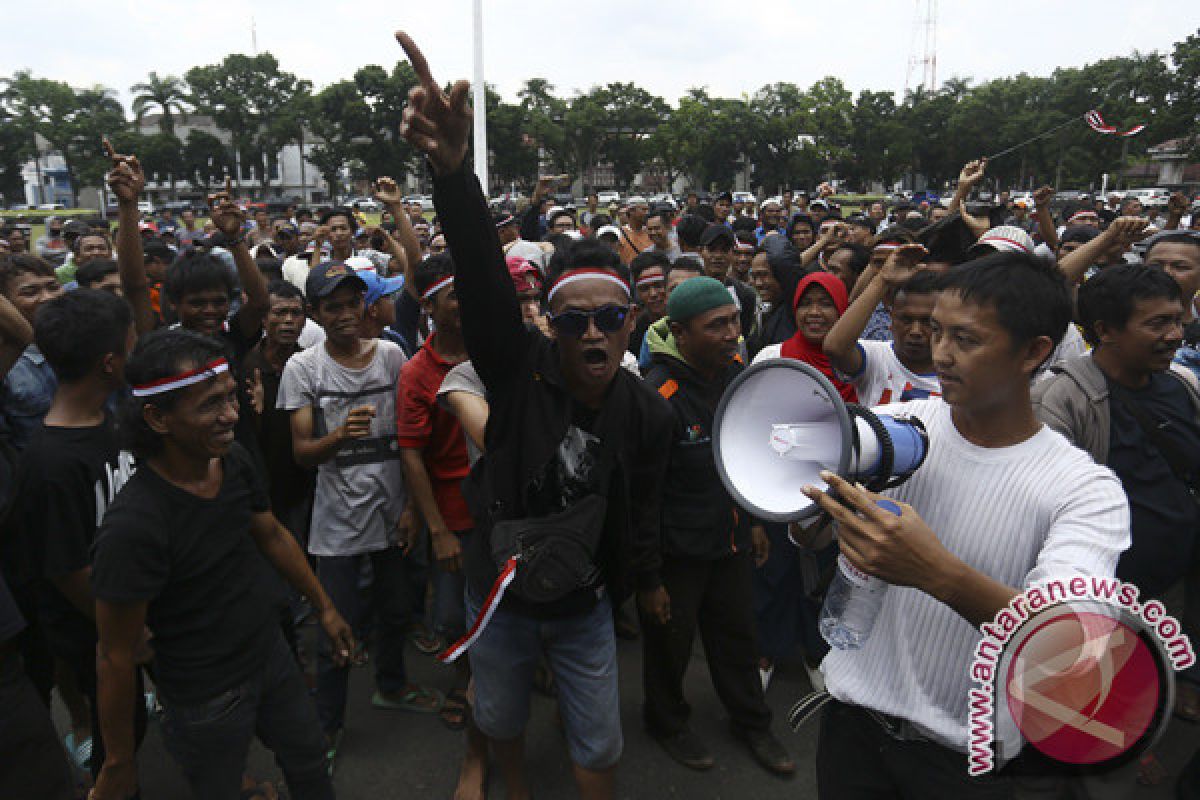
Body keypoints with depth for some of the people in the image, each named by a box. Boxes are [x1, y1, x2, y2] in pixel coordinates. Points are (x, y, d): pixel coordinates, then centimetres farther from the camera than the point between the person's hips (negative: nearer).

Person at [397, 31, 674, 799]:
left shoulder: (648, 411, -15)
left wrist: (648, 580, 15)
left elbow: (644, 508, 0)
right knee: (501, 717, 26)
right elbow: (483, 280, -40)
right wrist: (452, 169, -56)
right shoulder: (520, 368, -22)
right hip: (501, 593, 0)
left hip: (586, 606, 0)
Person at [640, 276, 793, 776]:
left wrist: (753, 520, 16)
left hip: (730, 536, 6)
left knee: (737, 633, 22)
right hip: (676, 547, -6)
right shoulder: (658, 394, -26)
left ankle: (750, 721, 45)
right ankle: (666, 722, 42)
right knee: (671, 639, 15)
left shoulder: (737, 373, -3)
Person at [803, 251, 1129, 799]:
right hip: (853, 710, 2)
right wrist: (820, 500, -29)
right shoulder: (899, 420, -7)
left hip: (963, 754, -2)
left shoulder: (1085, 488, -15)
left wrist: (939, 573, -46)